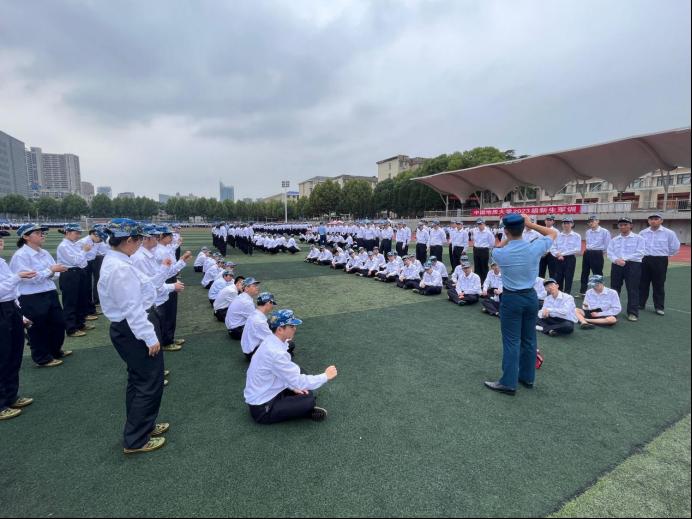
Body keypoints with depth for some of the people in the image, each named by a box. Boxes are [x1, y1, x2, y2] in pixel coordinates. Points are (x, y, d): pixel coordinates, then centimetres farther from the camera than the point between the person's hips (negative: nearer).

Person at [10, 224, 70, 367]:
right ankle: (42, 358, 26)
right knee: (38, 329, 9)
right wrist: (50, 270, -22)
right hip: (32, 299, -7)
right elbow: (29, 278, -20)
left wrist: (57, 271, -15)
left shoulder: (44, 253, 7)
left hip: (50, 294, 7)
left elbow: (54, 273, 6)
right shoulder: (20, 255, -13)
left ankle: (55, 350, 39)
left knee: (58, 323, 17)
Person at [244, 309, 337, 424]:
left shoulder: (271, 342, -1)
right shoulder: (275, 352, -31)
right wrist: (325, 376, -14)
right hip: (263, 408, -9)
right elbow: (298, 381, -25)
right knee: (309, 400, -14)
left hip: (263, 395, 9)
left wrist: (293, 386, 0)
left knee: (307, 392, 9)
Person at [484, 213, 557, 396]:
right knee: (529, 339, 14)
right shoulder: (535, 248, -11)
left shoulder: (500, 254, -16)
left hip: (511, 299, -4)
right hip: (531, 297, 4)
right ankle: (527, 377, 28)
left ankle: (508, 383, 5)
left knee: (511, 341, 0)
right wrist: (531, 224, 3)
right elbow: (553, 234, 10)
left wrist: (508, 237, 7)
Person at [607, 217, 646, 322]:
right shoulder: (614, 240, 13)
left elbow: (640, 253, -8)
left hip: (633, 265, -3)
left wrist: (625, 259, -15)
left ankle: (633, 313, 3)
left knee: (633, 290, -3)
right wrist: (617, 260, -15)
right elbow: (610, 253, 5)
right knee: (614, 288, 9)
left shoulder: (638, 238, 2)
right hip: (617, 265, 4)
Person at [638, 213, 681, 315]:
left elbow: (675, 247, 3)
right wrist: (643, 254, 12)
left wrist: (664, 254, 7)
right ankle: (640, 304, 18)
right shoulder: (642, 233, 5)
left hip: (660, 261, -3)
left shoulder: (668, 233, -3)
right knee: (642, 283, 8)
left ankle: (659, 307, 12)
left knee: (659, 285, 3)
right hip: (644, 260, 3)